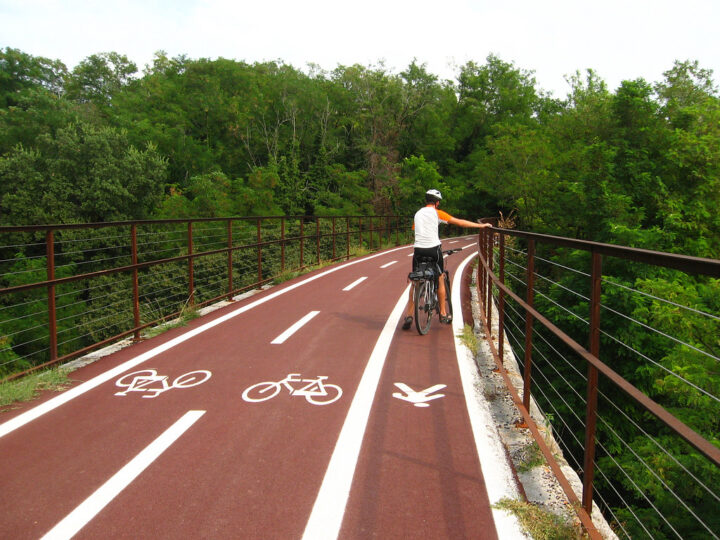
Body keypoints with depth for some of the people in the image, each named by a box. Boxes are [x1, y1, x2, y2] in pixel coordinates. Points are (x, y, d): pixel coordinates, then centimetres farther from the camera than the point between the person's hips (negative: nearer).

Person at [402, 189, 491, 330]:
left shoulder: (418, 213, 17)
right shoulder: (436, 213, 2)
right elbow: (459, 222, 2)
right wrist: (481, 225, 8)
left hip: (418, 249, 3)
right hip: (433, 249, -3)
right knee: (440, 280, 14)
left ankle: (408, 315, 5)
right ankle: (443, 314, 20)